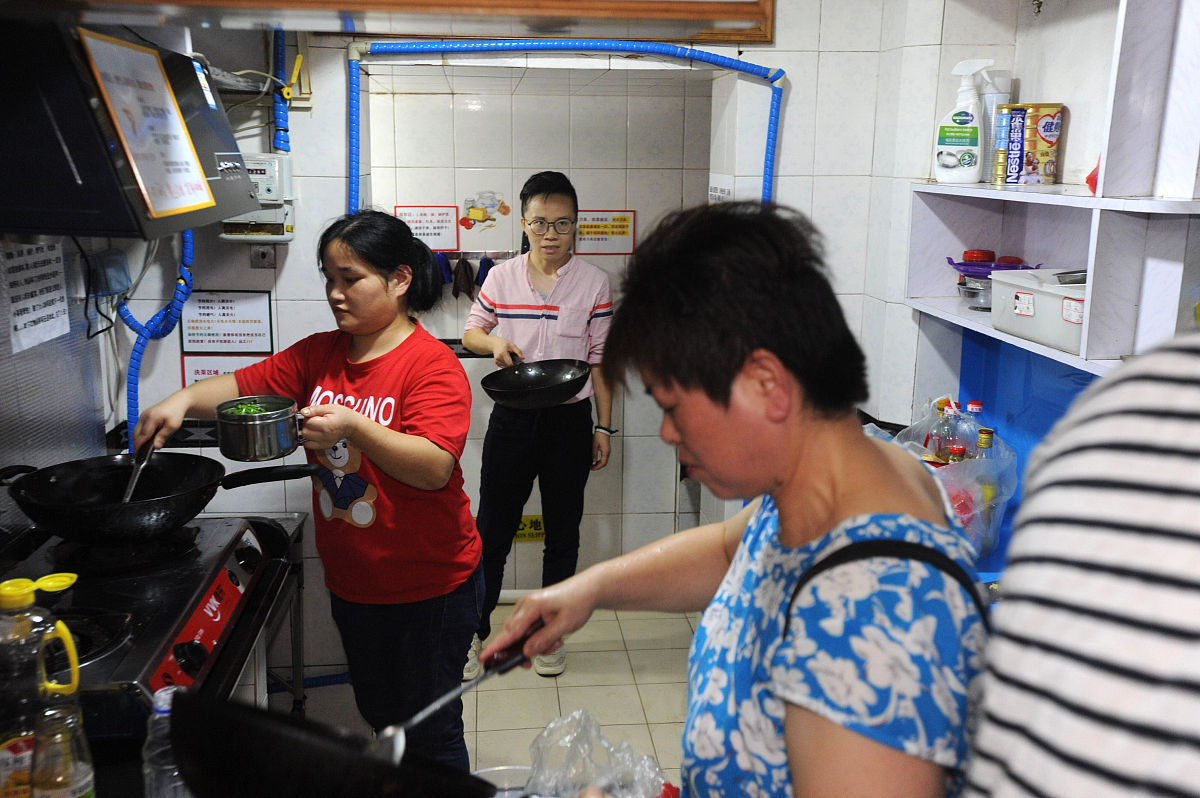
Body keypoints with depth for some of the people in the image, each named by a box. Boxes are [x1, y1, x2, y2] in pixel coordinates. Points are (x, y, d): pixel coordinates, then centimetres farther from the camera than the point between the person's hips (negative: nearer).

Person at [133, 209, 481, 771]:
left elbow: (435, 468, -28)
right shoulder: (319, 355, 4)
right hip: (351, 584, 7)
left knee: (430, 732, 10)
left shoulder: (432, 364, -18)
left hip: (428, 589, -6)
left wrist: (352, 427, -38)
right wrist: (185, 399, -15)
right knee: (379, 719, 24)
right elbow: (242, 386, 4)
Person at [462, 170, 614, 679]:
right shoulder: (501, 278, 1)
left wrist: (604, 427, -1)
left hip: (569, 421, 0)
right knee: (492, 531, 6)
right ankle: (474, 633, 23)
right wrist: (493, 341, -10)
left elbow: (601, 360, 1)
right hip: (511, 420, 1)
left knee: (562, 534, 11)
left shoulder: (594, 283, -1)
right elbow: (471, 331, 13)